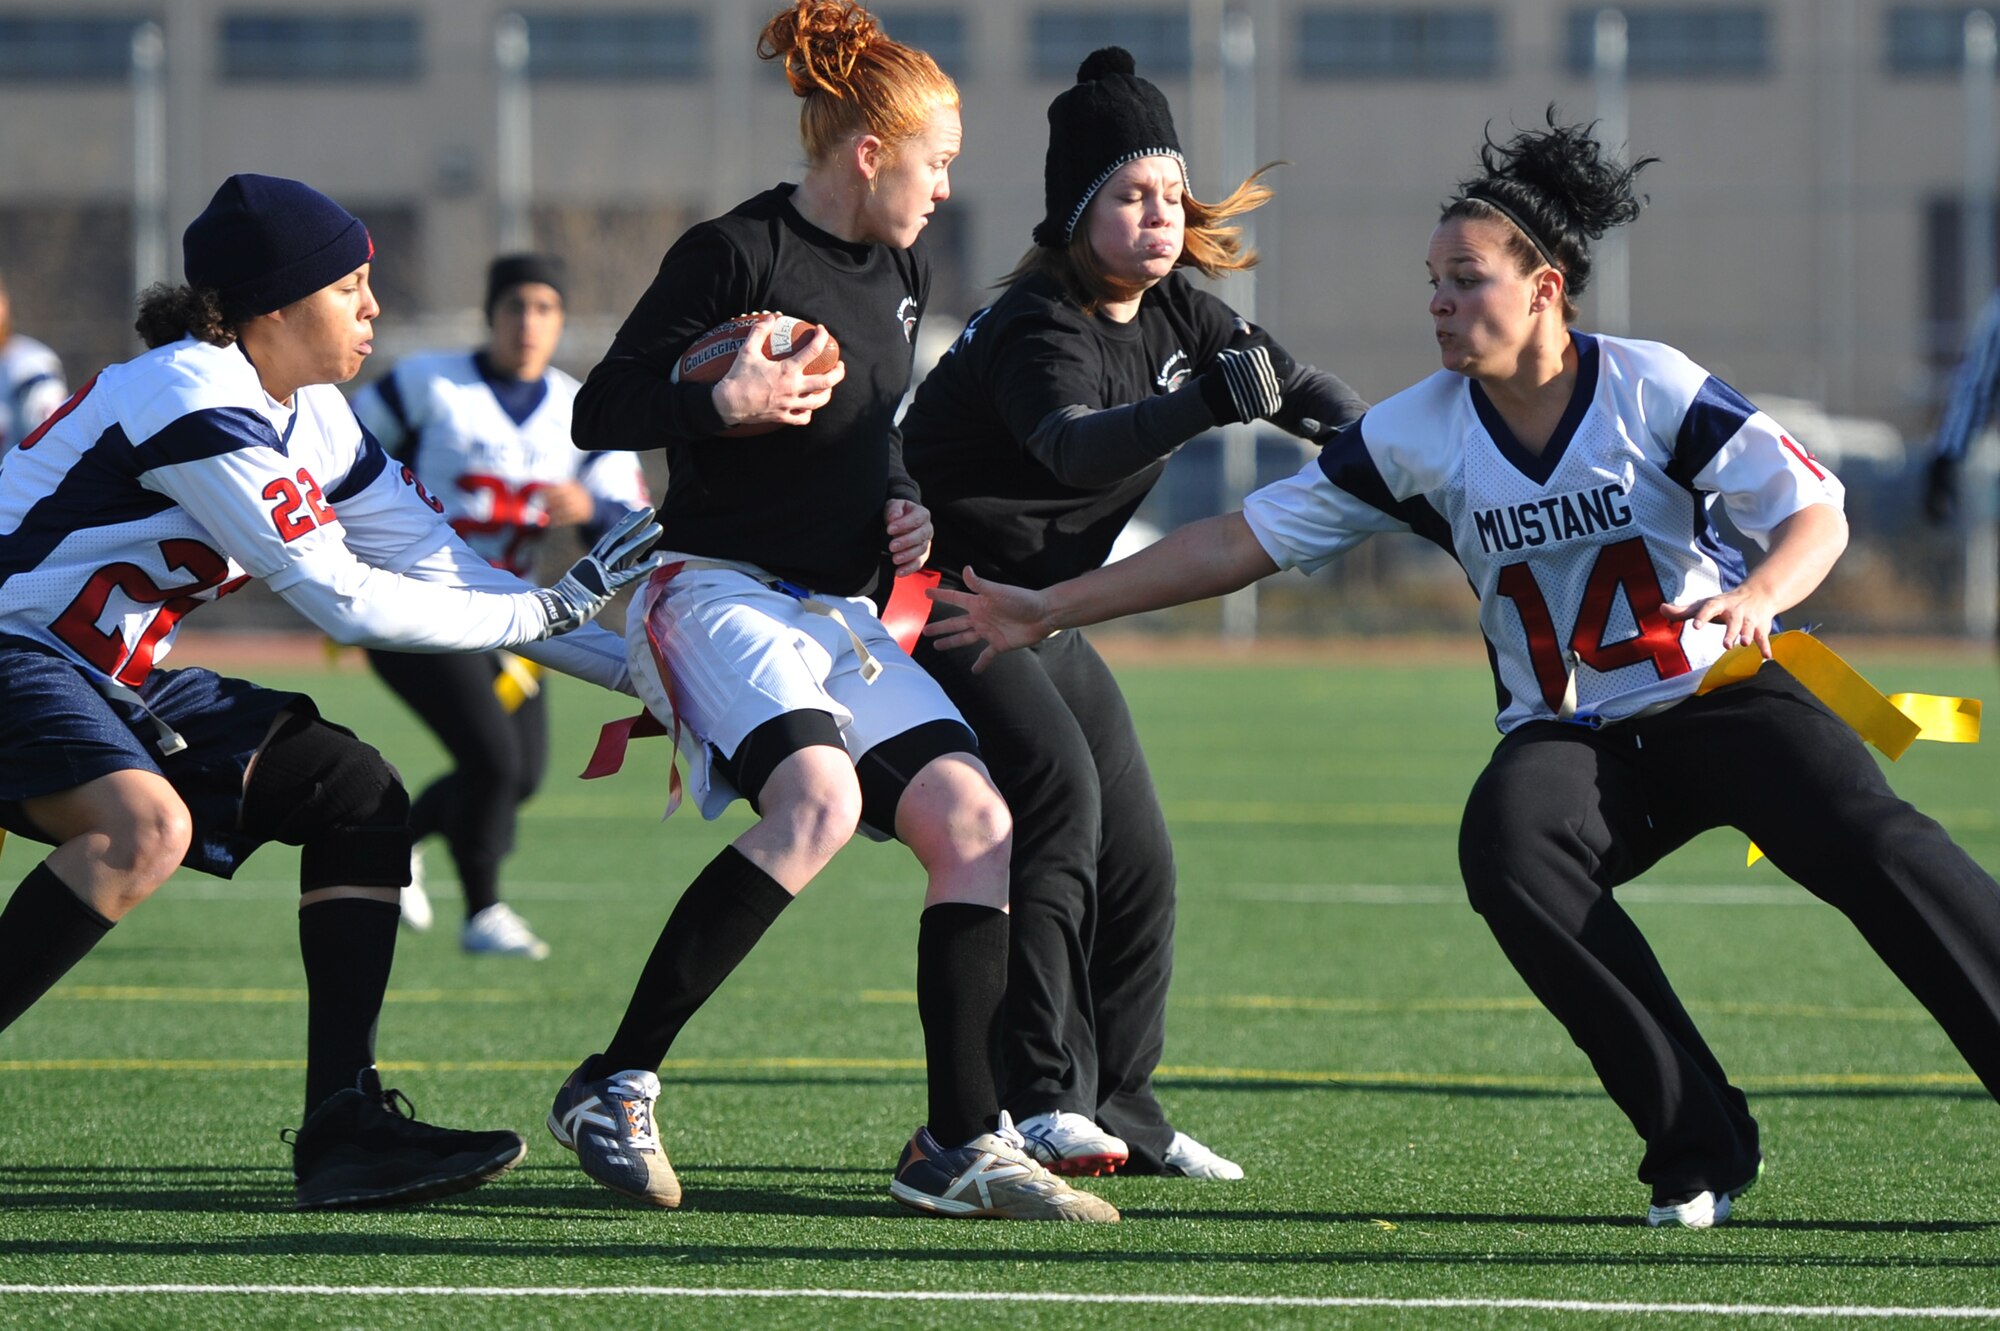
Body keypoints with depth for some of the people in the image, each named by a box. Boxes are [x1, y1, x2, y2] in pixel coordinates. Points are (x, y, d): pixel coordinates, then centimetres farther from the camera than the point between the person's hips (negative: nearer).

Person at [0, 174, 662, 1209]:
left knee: (357, 791, 1)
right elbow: (344, 600, -22)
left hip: (120, 683, 10)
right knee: (146, 825, -35)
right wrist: (550, 610, -12)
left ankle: (343, 1125, -5)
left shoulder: (313, 418, 7)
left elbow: (443, 569, 11)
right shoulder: (195, 403, -22)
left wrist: (638, 672, 7)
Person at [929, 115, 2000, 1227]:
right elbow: (1248, 540, 3)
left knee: (1871, 844, -28)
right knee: (1508, 855, -30)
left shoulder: (1653, 388, -9)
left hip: (1721, 693, -2)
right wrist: (1051, 609, 1)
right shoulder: (1417, 436, -1)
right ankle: (1702, 1149, -26)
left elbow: (1816, 510, -10)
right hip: (1565, 738, 2)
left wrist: (1761, 596, -33)